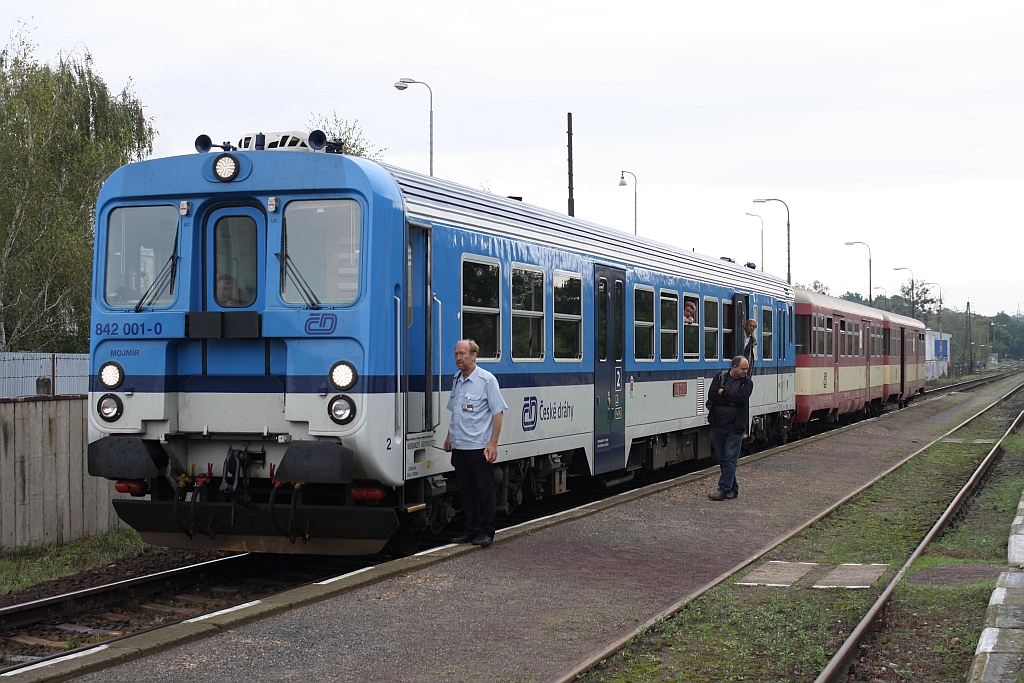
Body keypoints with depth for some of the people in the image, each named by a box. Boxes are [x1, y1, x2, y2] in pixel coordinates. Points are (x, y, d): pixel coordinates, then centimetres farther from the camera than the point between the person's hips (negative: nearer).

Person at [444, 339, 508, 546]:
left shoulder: (486, 380, -8)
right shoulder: (457, 380, 12)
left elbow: (498, 412, -10)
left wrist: (493, 443, -15)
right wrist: (449, 436, 19)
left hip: (479, 446, -7)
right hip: (459, 447, 7)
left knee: (484, 490, 1)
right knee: (465, 490, 10)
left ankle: (486, 532, 8)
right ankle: (471, 530, 18)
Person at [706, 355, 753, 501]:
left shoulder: (747, 382, 1)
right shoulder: (720, 377, 4)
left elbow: (741, 398, -17)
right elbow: (711, 395, -10)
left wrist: (723, 393, -11)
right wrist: (731, 400, -16)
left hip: (734, 427, -3)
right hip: (717, 425, 3)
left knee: (730, 459, -6)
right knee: (721, 459, 9)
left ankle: (724, 490, -6)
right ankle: (733, 488, 21)